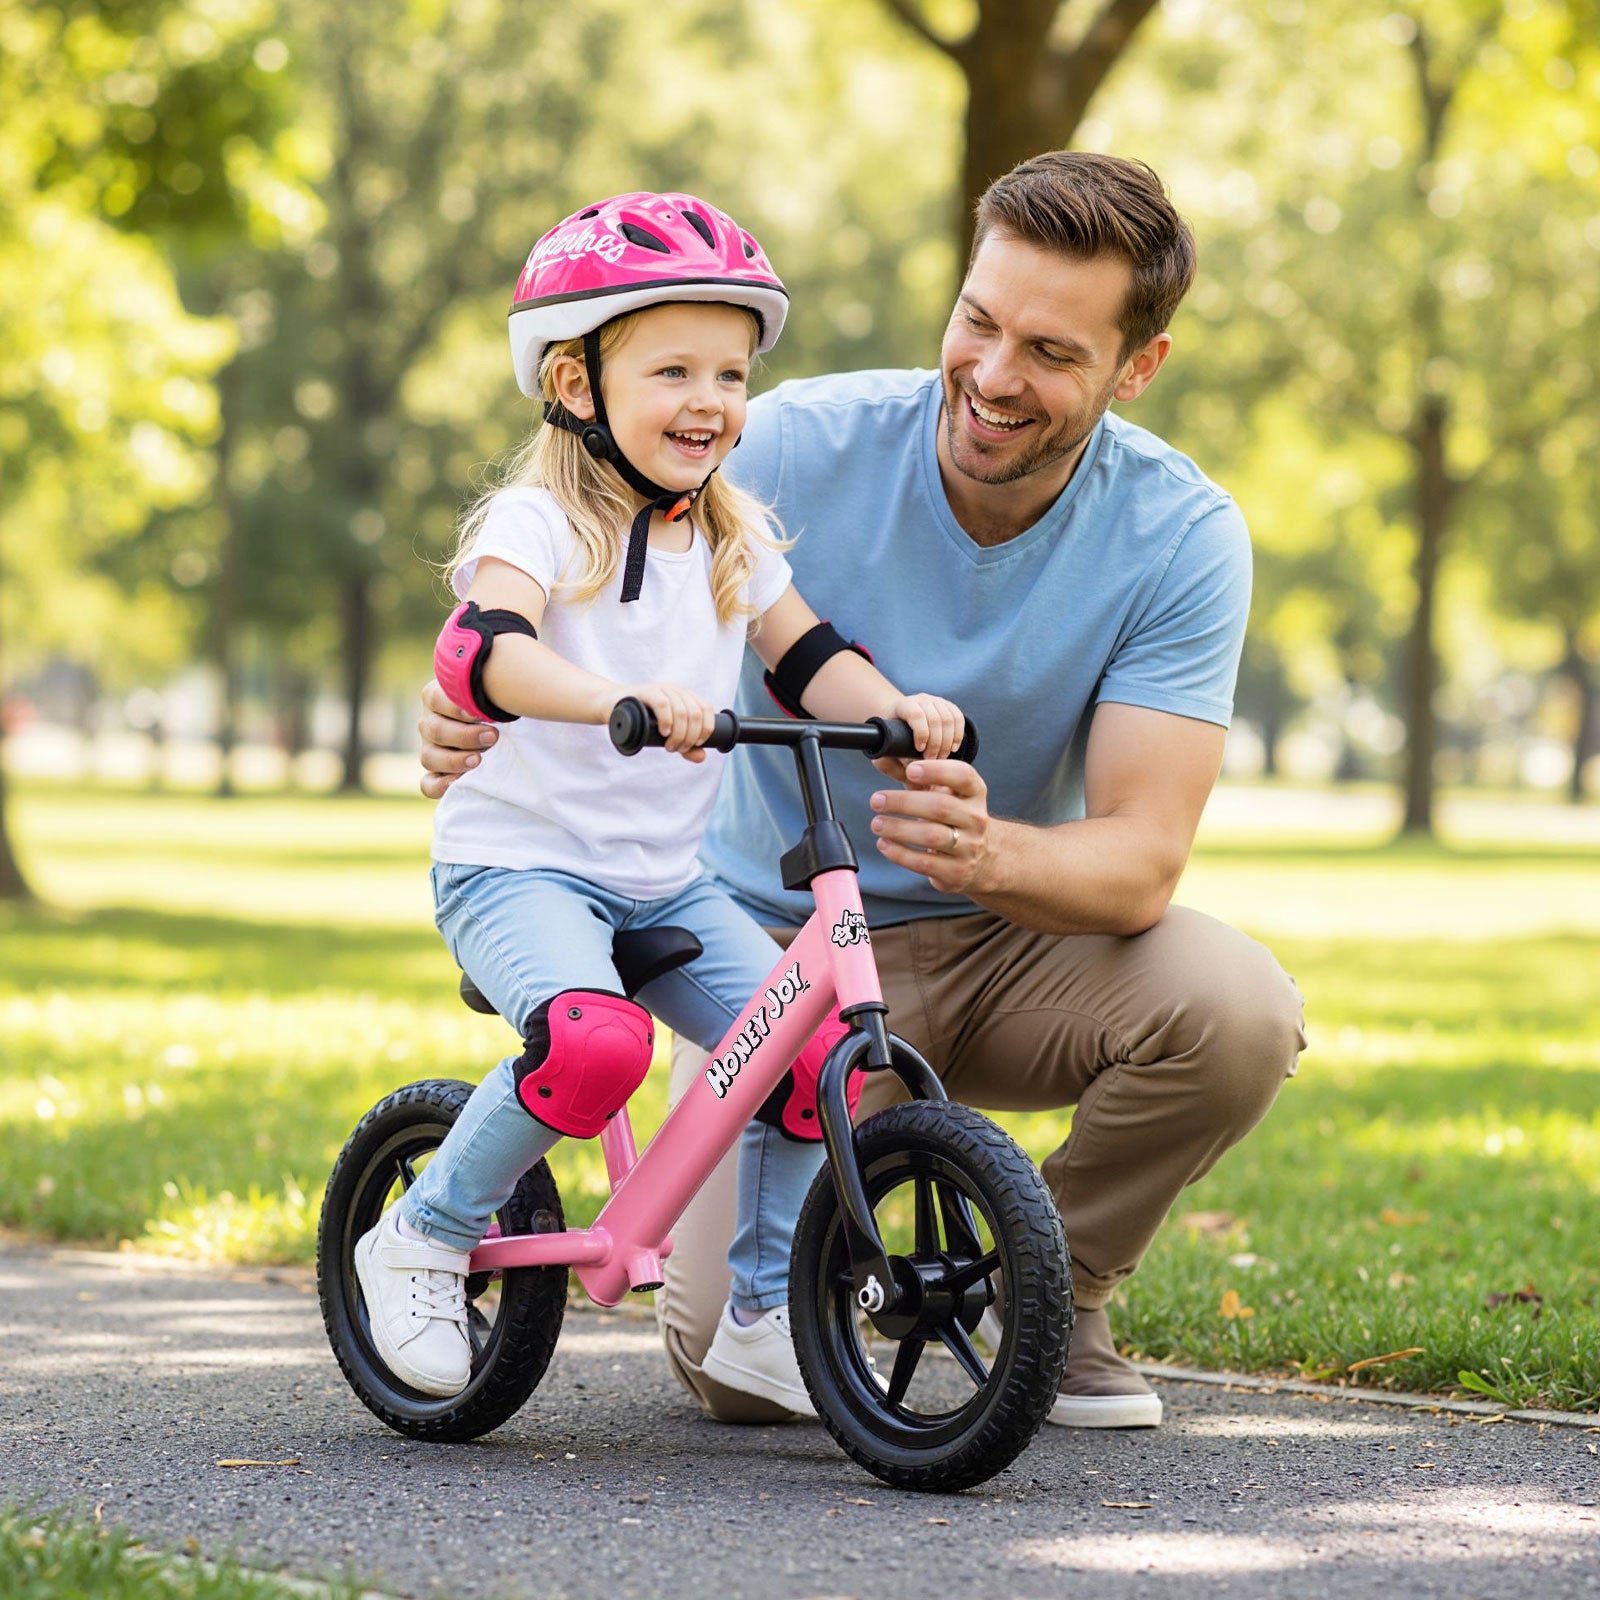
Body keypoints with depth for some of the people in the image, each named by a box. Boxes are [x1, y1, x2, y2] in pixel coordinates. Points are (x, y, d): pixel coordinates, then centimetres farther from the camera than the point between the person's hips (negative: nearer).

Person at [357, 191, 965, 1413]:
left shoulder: (734, 541, 10)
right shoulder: (540, 522, -12)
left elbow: (810, 657, 10)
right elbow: (481, 649, -30)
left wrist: (899, 710, -12)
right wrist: (621, 696, -48)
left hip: (666, 884, 6)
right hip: (519, 865, -6)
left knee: (816, 1045, -13)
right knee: (595, 1040, -34)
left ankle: (763, 1317, 6)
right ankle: (425, 1239, -9)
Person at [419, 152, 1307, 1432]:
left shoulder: (1182, 536, -15)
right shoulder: (800, 446, -16)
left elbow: (1141, 856, -22)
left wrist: (989, 854, -45)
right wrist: (475, 712, -35)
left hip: (1008, 942, 1)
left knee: (1235, 1007, -31)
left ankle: (1057, 1290, -1)